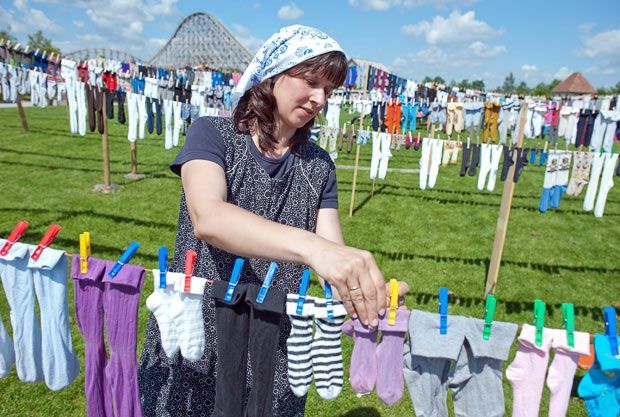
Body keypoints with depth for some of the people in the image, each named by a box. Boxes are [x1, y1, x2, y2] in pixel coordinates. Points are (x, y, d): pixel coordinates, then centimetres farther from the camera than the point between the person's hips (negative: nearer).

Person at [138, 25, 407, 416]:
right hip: (190, 344, -2)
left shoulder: (319, 166, 0)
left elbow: (334, 254, -8)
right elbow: (206, 218, -29)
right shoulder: (212, 134, -10)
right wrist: (312, 247, -44)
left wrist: (365, 293, -31)